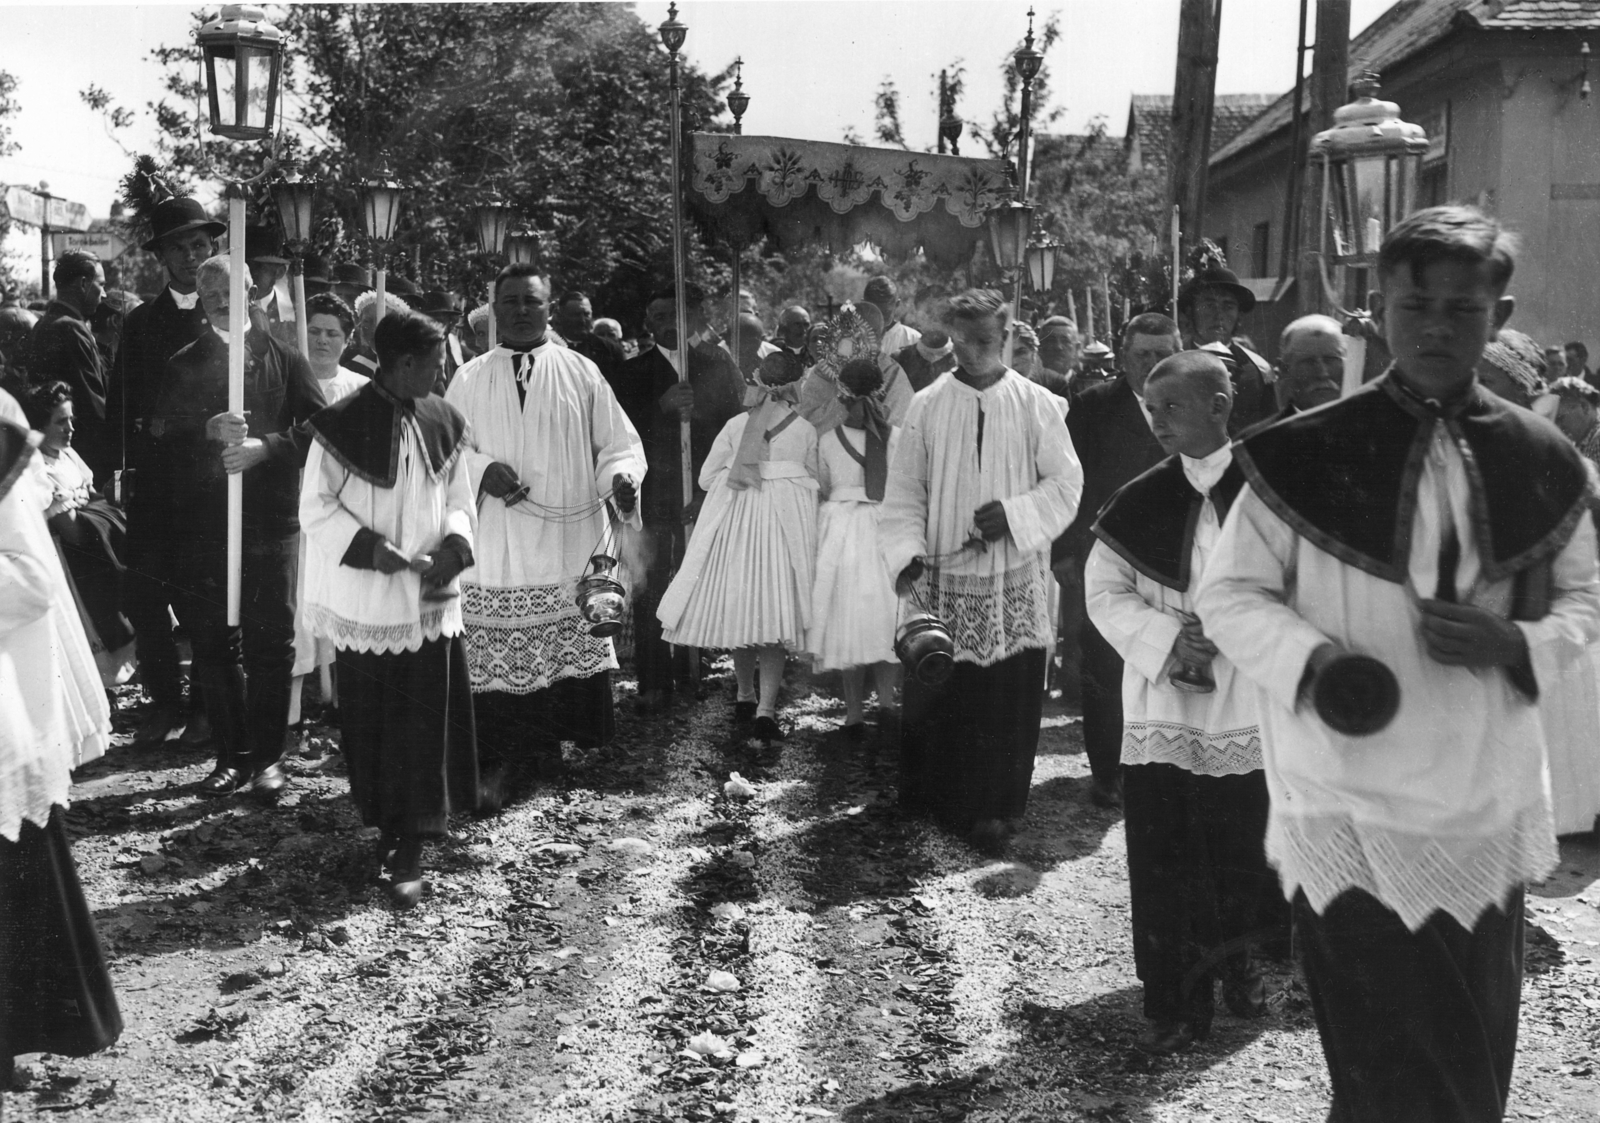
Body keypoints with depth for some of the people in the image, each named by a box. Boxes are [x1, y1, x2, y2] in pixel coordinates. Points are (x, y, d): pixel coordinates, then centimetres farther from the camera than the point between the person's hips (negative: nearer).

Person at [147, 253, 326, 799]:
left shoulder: (284, 360, 6)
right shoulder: (184, 365, 12)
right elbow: (160, 432, 1)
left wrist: (265, 447, -17)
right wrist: (211, 430, -16)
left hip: (272, 518, -2)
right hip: (202, 522, 2)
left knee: (270, 640, 0)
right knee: (212, 641, 5)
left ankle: (266, 756, 8)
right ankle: (230, 754, 14)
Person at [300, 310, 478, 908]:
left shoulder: (443, 422, 2)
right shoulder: (343, 424, -11)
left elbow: (459, 499, 11)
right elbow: (316, 507, -7)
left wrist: (454, 545, -9)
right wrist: (371, 548, -17)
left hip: (429, 598, 3)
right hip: (365, 599, -3)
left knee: (424, 721, 0)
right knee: (371, 720, 7)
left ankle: (410, 849, 5)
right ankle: (386, 825, 25)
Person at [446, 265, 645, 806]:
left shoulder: (581, 374, 8)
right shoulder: (470, 379, 10)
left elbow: (618, 444, 7)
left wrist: (622, 479, -15)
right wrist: (482, 471, -12)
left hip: (569, 543, 0)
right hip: (495, 548, 0)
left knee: (568, 650, -1)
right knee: (496, 656, -3)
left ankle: (546, 743, 14)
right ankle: (501, 761, 5)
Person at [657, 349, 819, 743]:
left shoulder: (736, 425, 3)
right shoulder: (806, 430, -1)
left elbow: (706, 477, 7)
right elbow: (814, 483, 6)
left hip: (735, 519, 2)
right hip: (785, 523, -2)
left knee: (740, 608, 13)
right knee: (774, 614, -1)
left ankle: (745, 695, 25)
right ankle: (766, 708, -10)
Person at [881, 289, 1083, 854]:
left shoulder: (1036, 404, 2)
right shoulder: (927, 406, 3)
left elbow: (1066, 484, 2)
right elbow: (904, 492, 4)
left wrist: (1015, 514, -13)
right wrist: (907, 551, -11)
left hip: (1015, 580, 0)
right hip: (942, 578, 1)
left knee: (1008, 697, 1)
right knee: (936, 697, 5)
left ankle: (994, 805, 13)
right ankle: (935, 800, 21)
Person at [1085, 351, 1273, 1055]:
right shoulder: (1141, 501, 2)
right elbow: (1105, 593, 3)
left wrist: (1218, 630, -16)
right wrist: (1171, 642, -12)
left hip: (1249, 711, -1)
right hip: (1159, 708, 1)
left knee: (1245, 856, 8)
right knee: (1163, 860, 1)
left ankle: (1237, 960, 34)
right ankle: (1176, 1002, 12)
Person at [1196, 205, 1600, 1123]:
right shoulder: (1307, 456, -8)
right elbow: (1229, 594, -1)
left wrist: (1520, 643, -11)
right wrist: (1308, 658, -20)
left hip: (1488, 813, 3)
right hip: (1352, 814, -3)